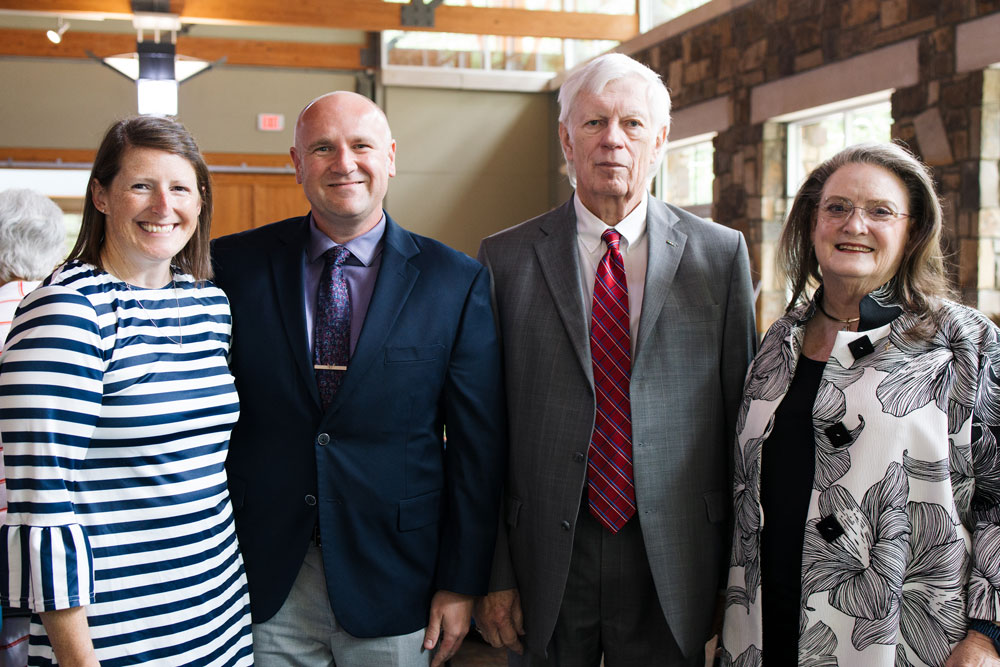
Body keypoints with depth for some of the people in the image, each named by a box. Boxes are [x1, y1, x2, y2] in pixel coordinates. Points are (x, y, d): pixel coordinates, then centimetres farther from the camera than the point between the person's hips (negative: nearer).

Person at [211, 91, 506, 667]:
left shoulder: (457, 281, -3)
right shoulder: (235, 265, -1)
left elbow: (478, 446, -2)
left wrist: (462, 583, -3)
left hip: (395, 591, 0)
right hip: (263, 588, 1)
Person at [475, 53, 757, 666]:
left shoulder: (722, 254, 0)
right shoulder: (505, 258, -1)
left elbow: (741, 416, 2)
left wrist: (739, 570, 3)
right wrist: (493, 573, -3)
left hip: (674, 565, 1)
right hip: (545, 565, 0)